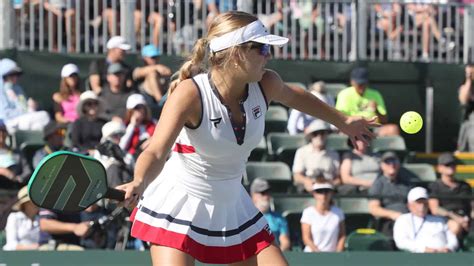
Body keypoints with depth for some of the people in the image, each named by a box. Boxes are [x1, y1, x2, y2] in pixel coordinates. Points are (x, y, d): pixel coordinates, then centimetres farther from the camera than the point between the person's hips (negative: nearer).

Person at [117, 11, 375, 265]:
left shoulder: (266, 85, -8)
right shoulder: (191, 93, -25)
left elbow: (294, 97, 17)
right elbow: (156, 153, -35)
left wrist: (343, 121, 30)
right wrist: (139, 183, -57)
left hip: (233, 206, 6)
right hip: (178, 206, -6)